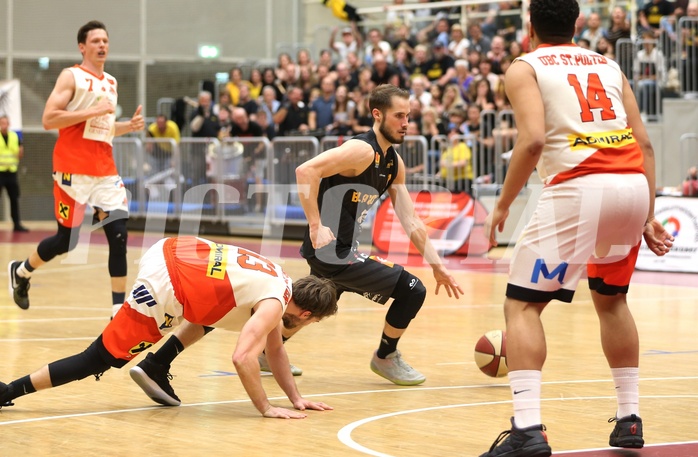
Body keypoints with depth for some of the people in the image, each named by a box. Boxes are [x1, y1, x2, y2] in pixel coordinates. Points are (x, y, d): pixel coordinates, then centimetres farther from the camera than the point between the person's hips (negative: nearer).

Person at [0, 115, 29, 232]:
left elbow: (19, 154, 14)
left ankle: (17, 224, 13)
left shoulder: (15, 136, 9)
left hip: (11, 172, 5)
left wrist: (20, 151, -8)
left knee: (14, 199, 7)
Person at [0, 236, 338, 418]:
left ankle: (155, 368, 19)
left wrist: (295, 397, 25)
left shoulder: (279, 284, 17)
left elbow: (275, 349, 29)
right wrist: (266, 408, -13)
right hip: (164, 285, -9)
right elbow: (243, 357, -21)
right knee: (102, 359, -3)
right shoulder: (274, 305, -9)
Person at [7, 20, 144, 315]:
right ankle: (21, 271, 29)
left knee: (119, 236, -8)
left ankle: (119, 310, -7)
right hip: (74, 171, -6)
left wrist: (129, 126, 9)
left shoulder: (111, 83, 17)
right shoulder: (72, 77, -5)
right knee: (67, 240, 1)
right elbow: (49, 120, -14)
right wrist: (92, 112, -19)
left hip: (106, 171, 6)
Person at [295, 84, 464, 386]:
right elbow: (306, 171, -30)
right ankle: (386, 359, 12)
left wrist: (437, 265, 8)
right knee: (412, 290, -9)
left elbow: (410, 220, 12)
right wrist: (316, 227, -29)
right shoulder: (363, 151, -19)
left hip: (343, 250, 10)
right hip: (331, 249, -10)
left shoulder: (394, 163, 10)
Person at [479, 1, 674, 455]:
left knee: (522, 305, 2)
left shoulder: (525, 68, 9)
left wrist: (503, 206, 1)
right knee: (611, 298, 28)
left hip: (578, 187, -5)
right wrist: (647, 216, 19)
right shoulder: (608, 65, 24)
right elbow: (645, 144, 17)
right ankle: (630, 417, 27)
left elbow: (533, 140, -8)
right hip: (635, 184, 5)